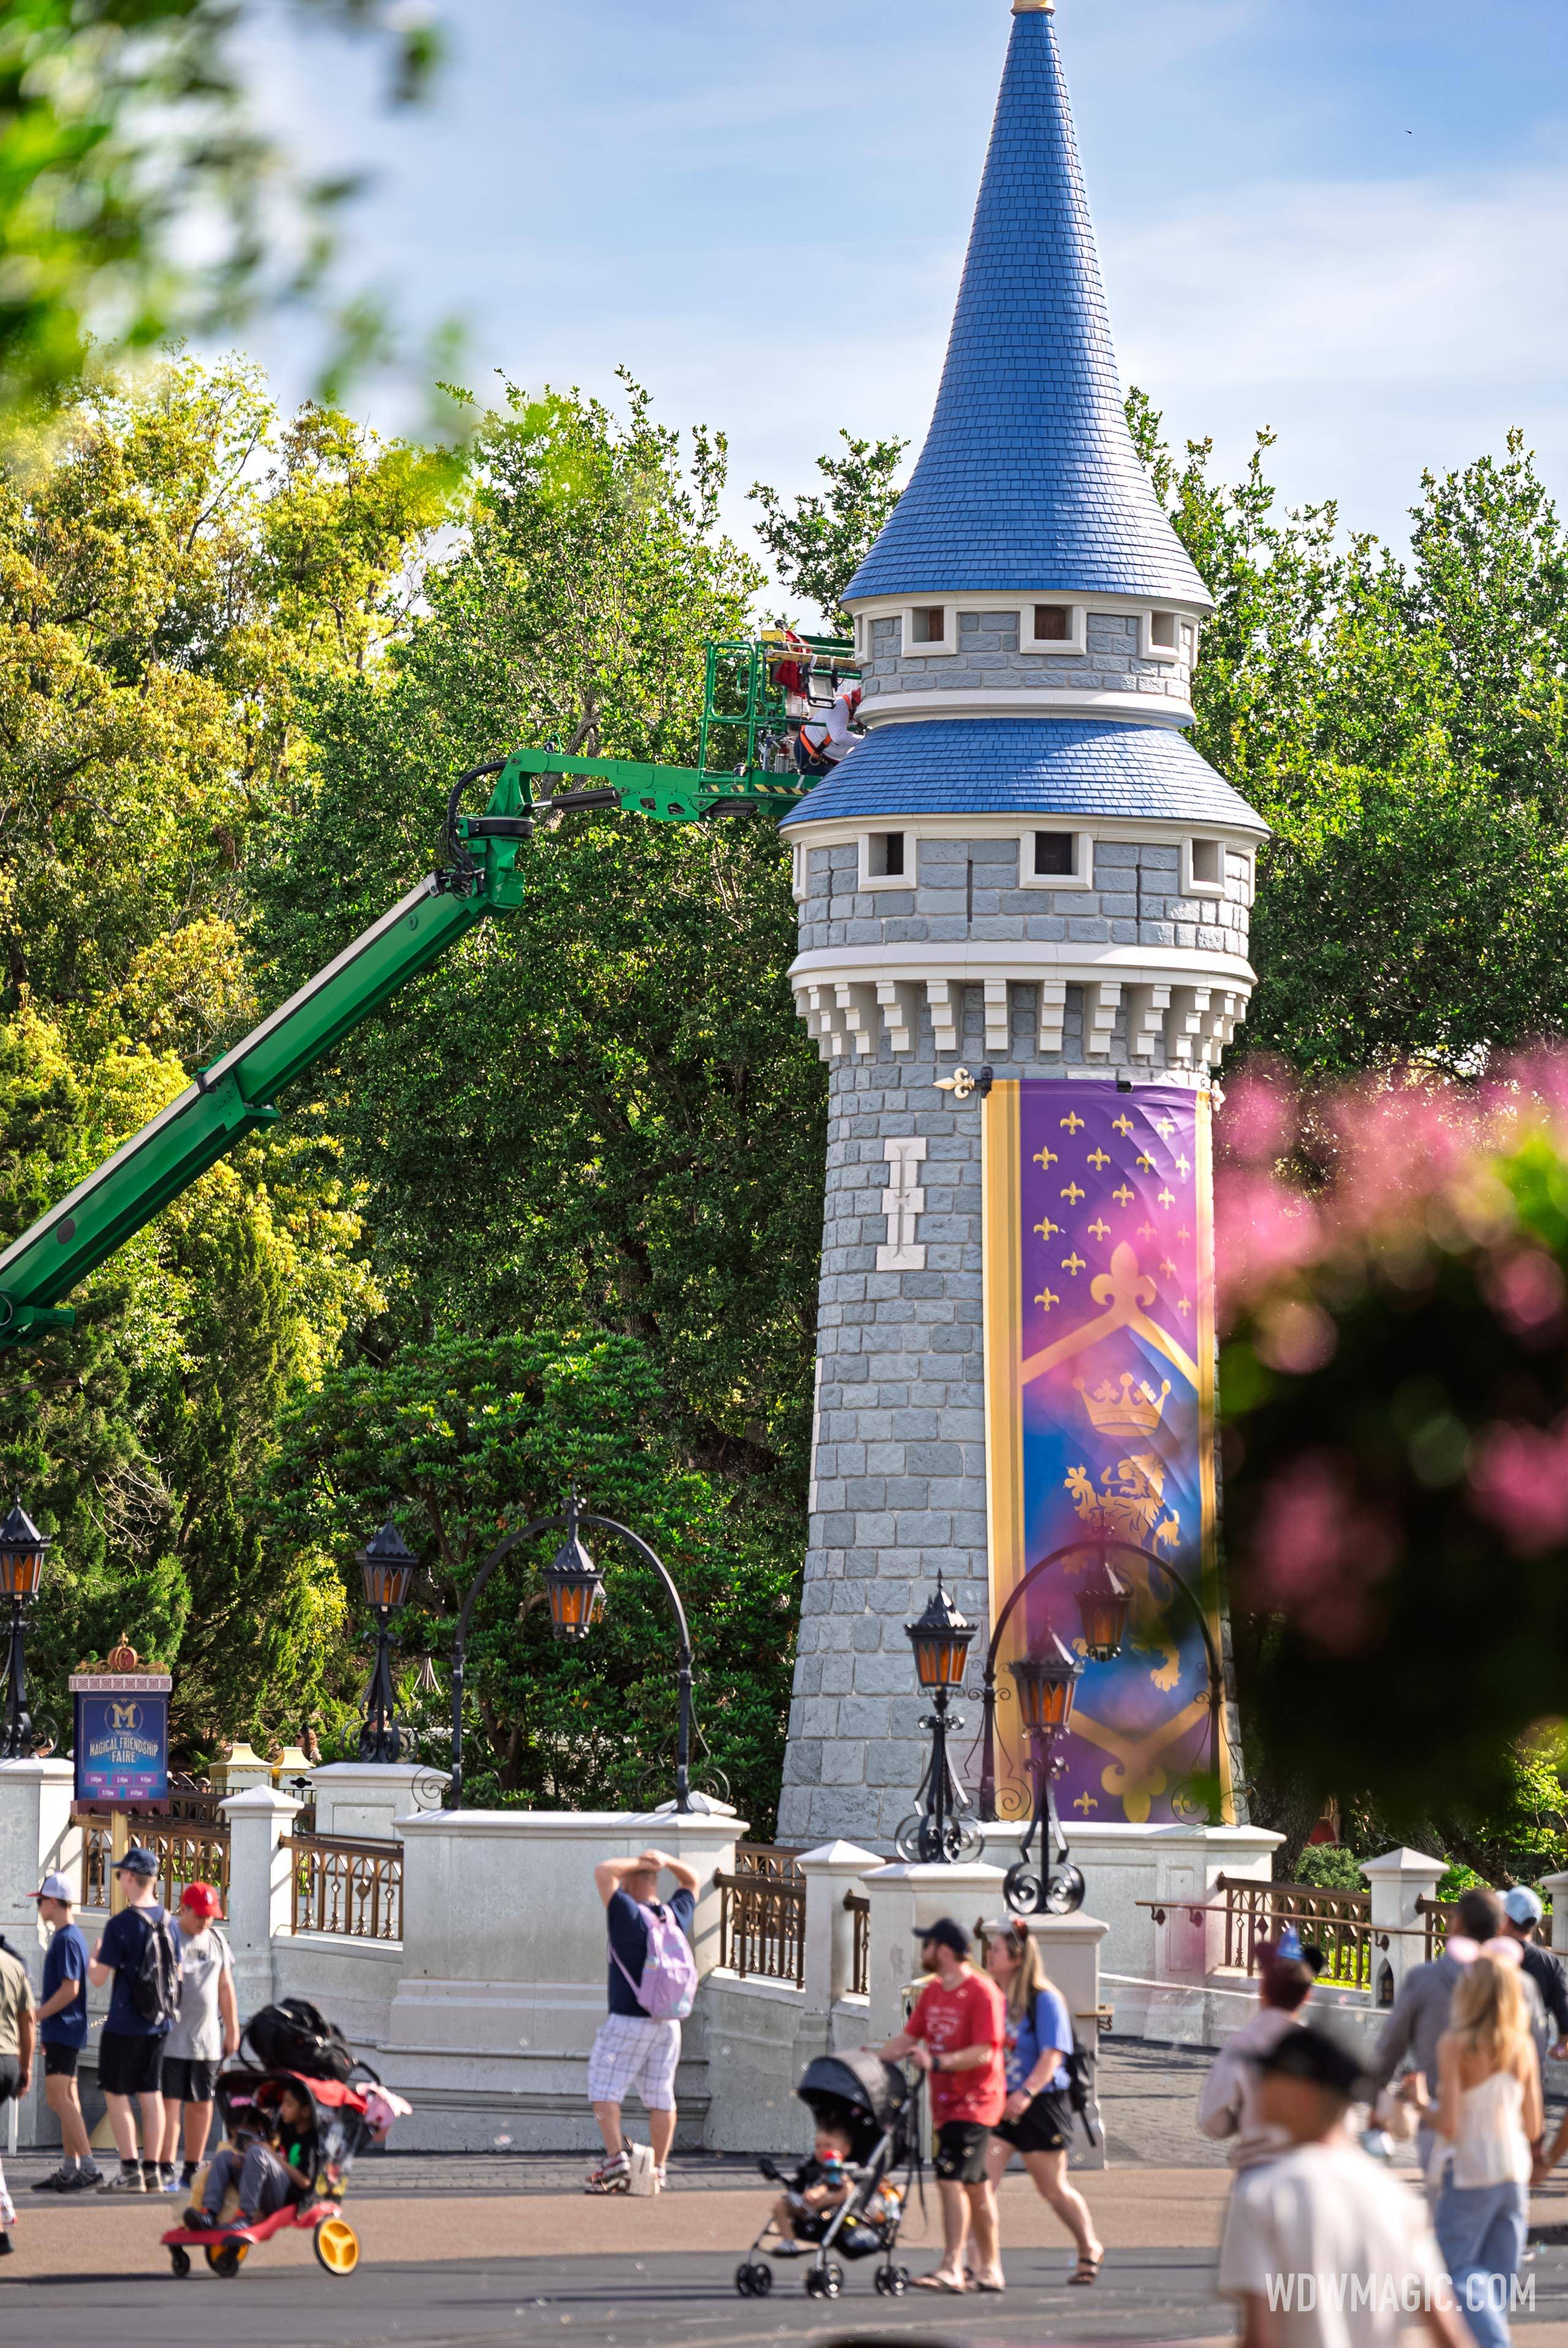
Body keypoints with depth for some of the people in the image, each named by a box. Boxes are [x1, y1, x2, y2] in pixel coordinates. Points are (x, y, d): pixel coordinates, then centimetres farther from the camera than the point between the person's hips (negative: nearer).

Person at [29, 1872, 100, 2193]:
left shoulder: (66, 1940, -15)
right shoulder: (74, 1936, 16)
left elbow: (69, 1989, -22)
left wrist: (35, 2016, -17)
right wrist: (45, 2027, 24)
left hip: (62, 2031, -10)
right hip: (66, 2031, 10)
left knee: (58, 2099, -14)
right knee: (67, 2101, 11)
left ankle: (89, 2167, -20)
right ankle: (69, 2171, 14)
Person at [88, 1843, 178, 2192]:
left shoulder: (120, 1924, -16)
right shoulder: (167, 1921, 4)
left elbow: (98, 1979, -14)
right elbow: (175, 1973, 12)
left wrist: (92, 1957, 6)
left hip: (124, 2025, -6)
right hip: (158, 2022, 6)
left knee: (116, 2096, 2)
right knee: (150, 2094, 11)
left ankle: (131, 2171, -2)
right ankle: (152, 2170, 12)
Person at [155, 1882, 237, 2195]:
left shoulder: (217, 1941, 13)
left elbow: (226, 1988, 18)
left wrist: (232, 2030, 15)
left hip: (207, 2037, 6)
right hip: (170, 2036, -6)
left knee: (201, 2104, 6)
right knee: (169, 2102, -11)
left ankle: (192, 2172, 14)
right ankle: (165, 2170, -15)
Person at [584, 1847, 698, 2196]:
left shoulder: (629, 1915, -13)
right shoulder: (676, 1916, 5)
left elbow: (603, 1870, -15)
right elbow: (691, 1879, 23)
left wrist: (640, 1863, -4)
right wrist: (667, 1861, 7)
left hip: (628, 2021, -6)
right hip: (668, 2021, 6)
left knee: (604, 2090, -1)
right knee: (661, 2097, 9)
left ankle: (616, 2159, -14)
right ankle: (658, 2171, 9)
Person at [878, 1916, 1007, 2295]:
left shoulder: (982, 1992, -14)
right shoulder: (933, 1991, 12)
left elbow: (983, 2052, -20)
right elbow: (910, 2037, 17)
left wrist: (937, 2062, -29)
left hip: (974, 2101, -8)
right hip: (947, 2102, 8)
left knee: (952, 2178, -16)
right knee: (976, 2186, 12)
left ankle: (951, 2269, -19)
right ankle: (989, 2270, 18)